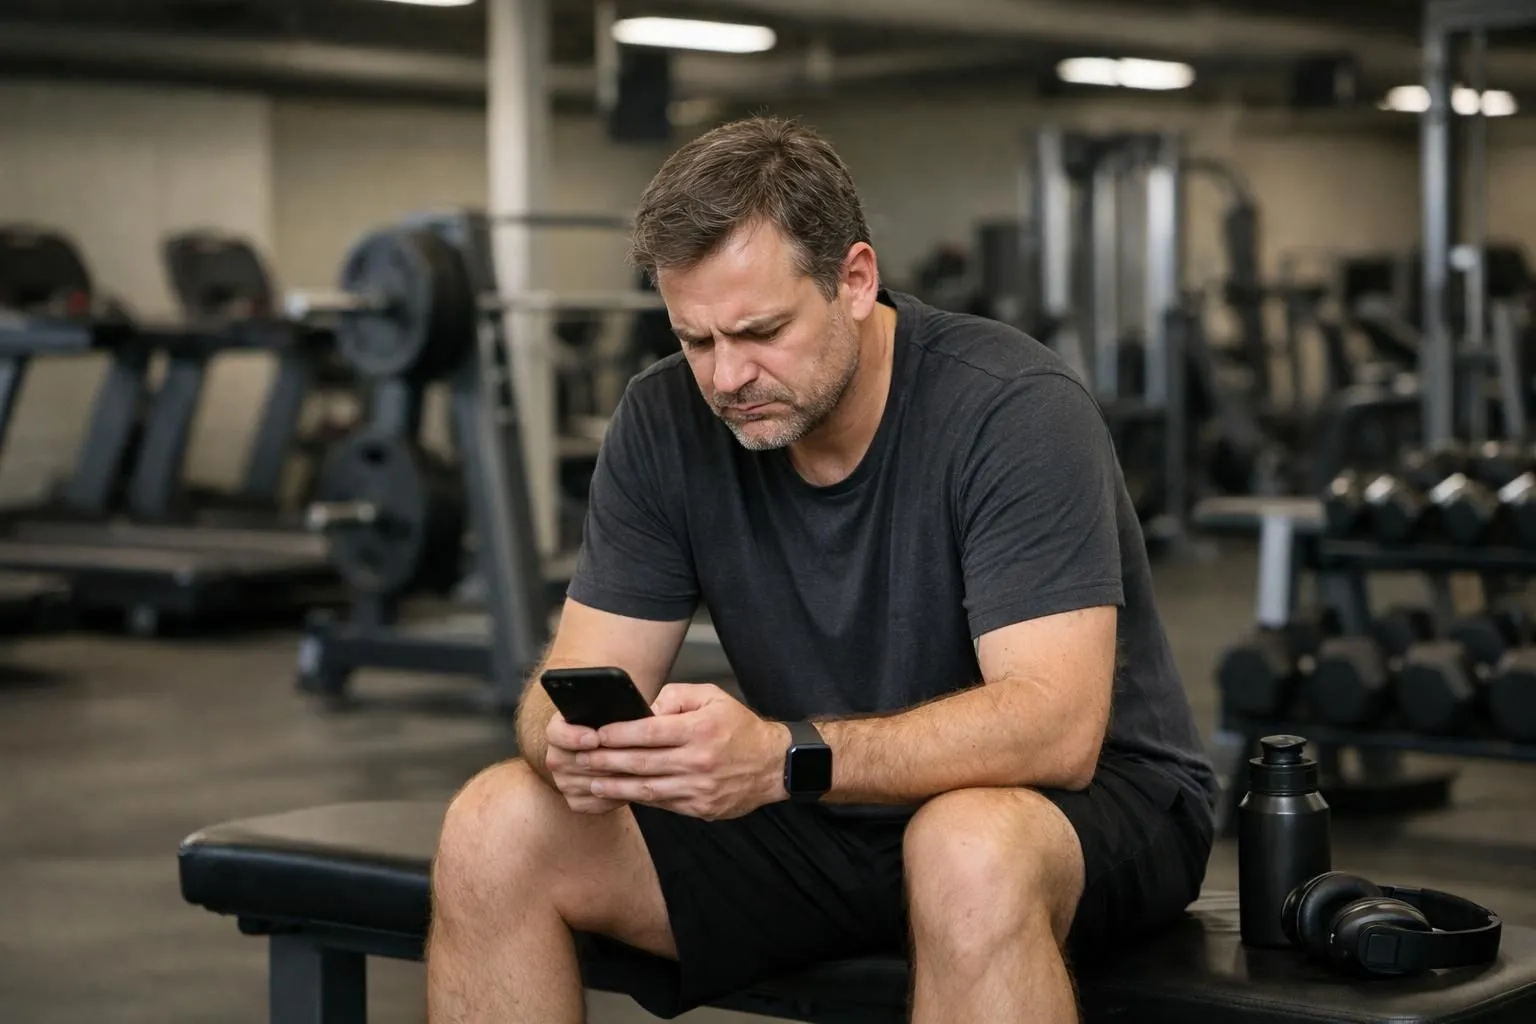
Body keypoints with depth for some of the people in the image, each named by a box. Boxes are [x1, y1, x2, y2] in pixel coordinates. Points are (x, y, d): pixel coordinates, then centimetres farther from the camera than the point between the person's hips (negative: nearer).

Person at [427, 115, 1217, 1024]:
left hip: (1081, 803, -5)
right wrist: (575, 739, -31)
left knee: (971, 856, -41)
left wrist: (783, 757, -44)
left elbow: (1054, 727, -30)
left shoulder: (1013, 409, -22)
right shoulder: (667, 422, -6)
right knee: (493, 833, -14)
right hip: (819, 817, 5)